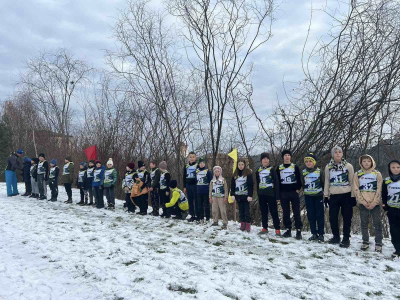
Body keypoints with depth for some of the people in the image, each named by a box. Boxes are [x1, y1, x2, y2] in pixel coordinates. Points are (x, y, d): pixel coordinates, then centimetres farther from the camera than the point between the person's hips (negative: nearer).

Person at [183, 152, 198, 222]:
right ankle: (192, 215, 15)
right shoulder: (186, 166, 11)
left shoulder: (197, 166, -2)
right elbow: (184, 177, 14)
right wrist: (184, 187, 11)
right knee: (190, 201, 7)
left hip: (195, 185, -4)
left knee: (196, 201, -2)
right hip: (188, 185, 5)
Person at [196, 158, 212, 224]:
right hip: (198, 191, 4)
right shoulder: (196, 171, 7)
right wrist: (195, 189, 9)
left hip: (206, 191, -4)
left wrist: (210, 189, -9)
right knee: (199, 205, 9)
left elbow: (210, 181, -4)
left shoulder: (208, 171, -4)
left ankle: (207, 218, 12)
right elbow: (195, 180, 14)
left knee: (206, 205, 3)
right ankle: (201, 218, 19)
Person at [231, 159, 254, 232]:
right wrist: (232, 194, 1)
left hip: (246, 195, -4)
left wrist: (250, 195, -15)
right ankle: (242, 224, 15)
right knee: (241, 211, 9)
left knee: (247, 211, -2)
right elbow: (232, 185, 10)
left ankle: (248, 225, 4)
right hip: (238, 196, 4)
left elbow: (251, 185, -9)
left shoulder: (248, 173, -5)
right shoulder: (235, 174, 8)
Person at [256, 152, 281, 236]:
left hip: (271, 194, -5)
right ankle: (265, 228, 19)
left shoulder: (272, 169, -3)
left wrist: (277, 196, -12)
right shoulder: (258, 170, 11)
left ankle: (277, 229, 2)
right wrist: (258, 193, 13)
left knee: (274, 212, -2)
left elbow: (276, 183, -7)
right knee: (263, 212, 10)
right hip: (261, 194, 5)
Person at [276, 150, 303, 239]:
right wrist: (278, 193, 2)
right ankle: (288, 230, 15)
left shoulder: (295, 167, 4)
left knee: (296, 212, -2)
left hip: (294, 192, -2)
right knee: (286, 213, 6)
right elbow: (277, 181, 9)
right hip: (283, 193, 2)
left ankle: (298, 231, 1)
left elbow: (299, 179, 3)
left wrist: (298, 188, -7)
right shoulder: (279, 168, 8)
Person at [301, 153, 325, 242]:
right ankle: (314, 234, 17)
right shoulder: (303, 172, 3)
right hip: (308, 196, 3)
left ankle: (321, 234, 8)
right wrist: (305, 191, 8)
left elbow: (323, 183, 2)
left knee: (320, 215, 0)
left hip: (318, 195, -3)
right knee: (311, 215, 7)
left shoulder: (319, 171, -3)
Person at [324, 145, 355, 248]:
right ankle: (336, 236, 23)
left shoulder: (348, 166, 0)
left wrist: (353, 196, -2)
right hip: (333, 196, 2)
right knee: (332, 217, 5)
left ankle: (346, 239, 13)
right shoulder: (328, 167, 6)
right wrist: (325, 196, 8)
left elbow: (352, 182, 2)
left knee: (347, 218, 2)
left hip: (346, 195, -2)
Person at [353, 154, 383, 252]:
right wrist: (364, 202, -9)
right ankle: (365, 242, 16)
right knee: (364, 223, 6)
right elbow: (356, 190, 1)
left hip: (375, 203, -1)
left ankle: (378, 243, 8)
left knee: (377, 223, 0)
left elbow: (379, 189, -1)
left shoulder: (377, 174, 5)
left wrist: (373, 203, -9)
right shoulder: (357, 174, 6)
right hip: (363, 203, 1)